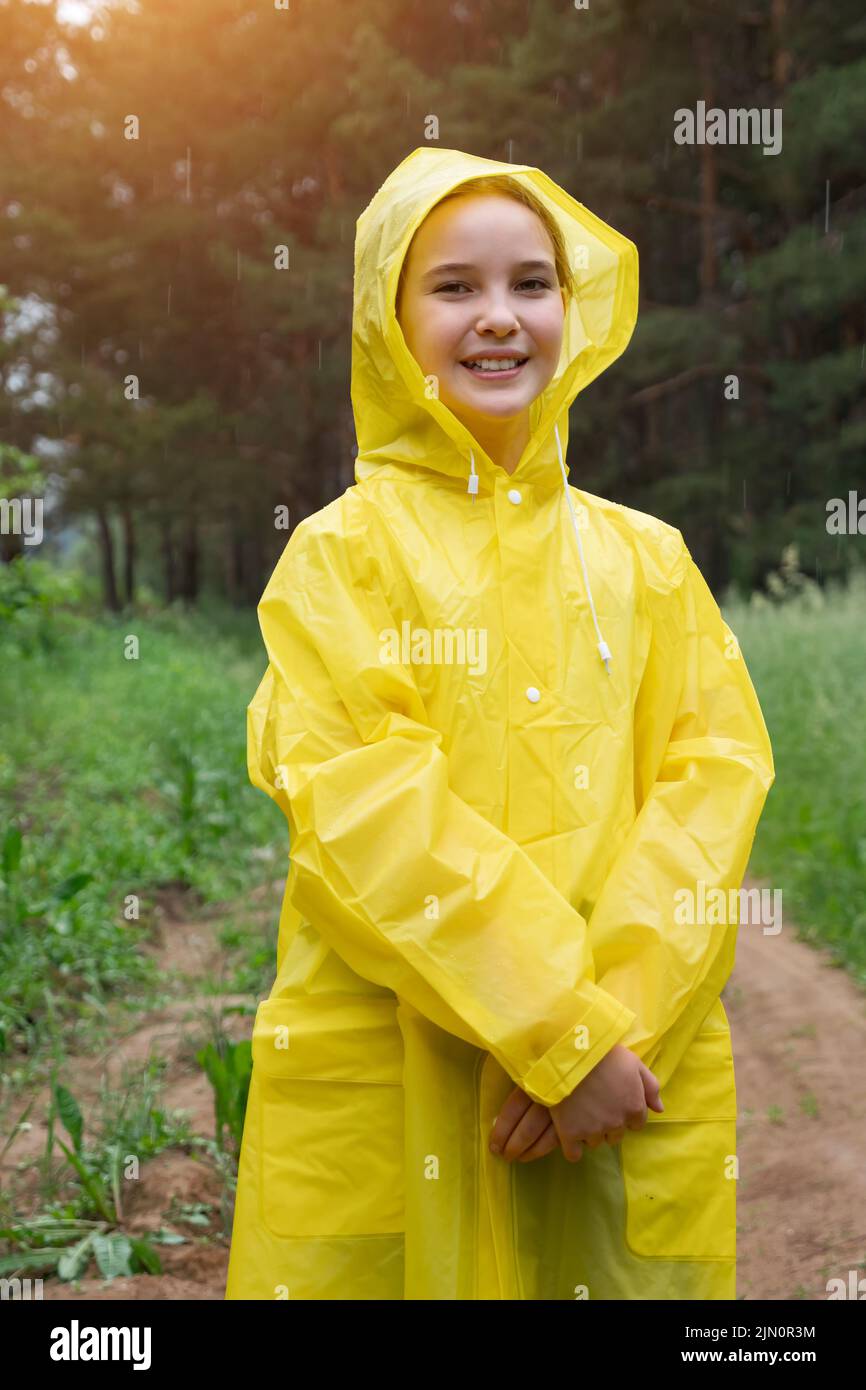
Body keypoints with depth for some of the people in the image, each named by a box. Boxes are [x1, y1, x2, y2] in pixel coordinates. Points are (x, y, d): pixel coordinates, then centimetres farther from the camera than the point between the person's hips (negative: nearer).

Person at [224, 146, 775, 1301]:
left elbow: (718, 774, 0)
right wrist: (563, 1031, -16)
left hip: (634, 1082, 2)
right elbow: (357, 800, -9)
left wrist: (622, 1019, -14)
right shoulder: (340, 551, 2)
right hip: (379, 1078, -2)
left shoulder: (647, 558, 10)